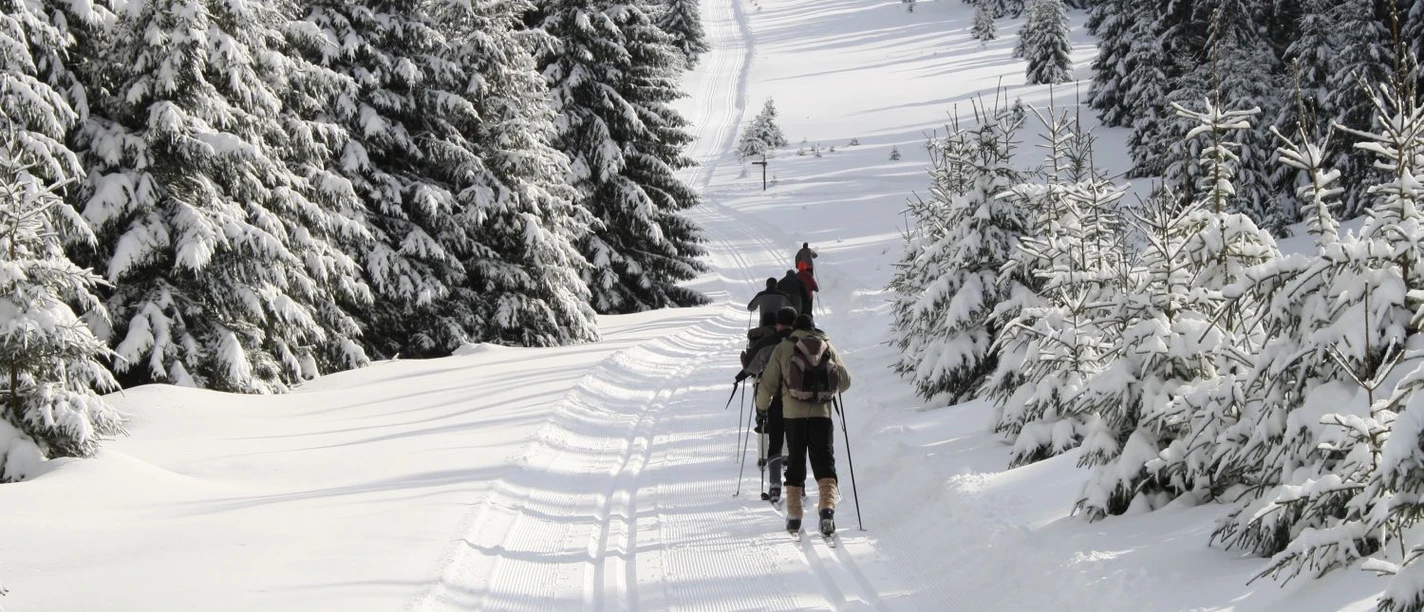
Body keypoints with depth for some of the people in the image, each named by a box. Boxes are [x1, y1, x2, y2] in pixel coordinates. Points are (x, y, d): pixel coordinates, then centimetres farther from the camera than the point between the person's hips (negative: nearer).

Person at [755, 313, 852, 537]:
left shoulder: (783, 349, 5)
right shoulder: (828, 348, 11)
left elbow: (768, 383, 5)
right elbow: (846, 380, 16)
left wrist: (762, 405, 24)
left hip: (793, 415, 0)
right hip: (822, 415, 1)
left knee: (795, 464, 11)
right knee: (825, 464, 2)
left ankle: (794, 516, 8)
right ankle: (827, 508, -21)